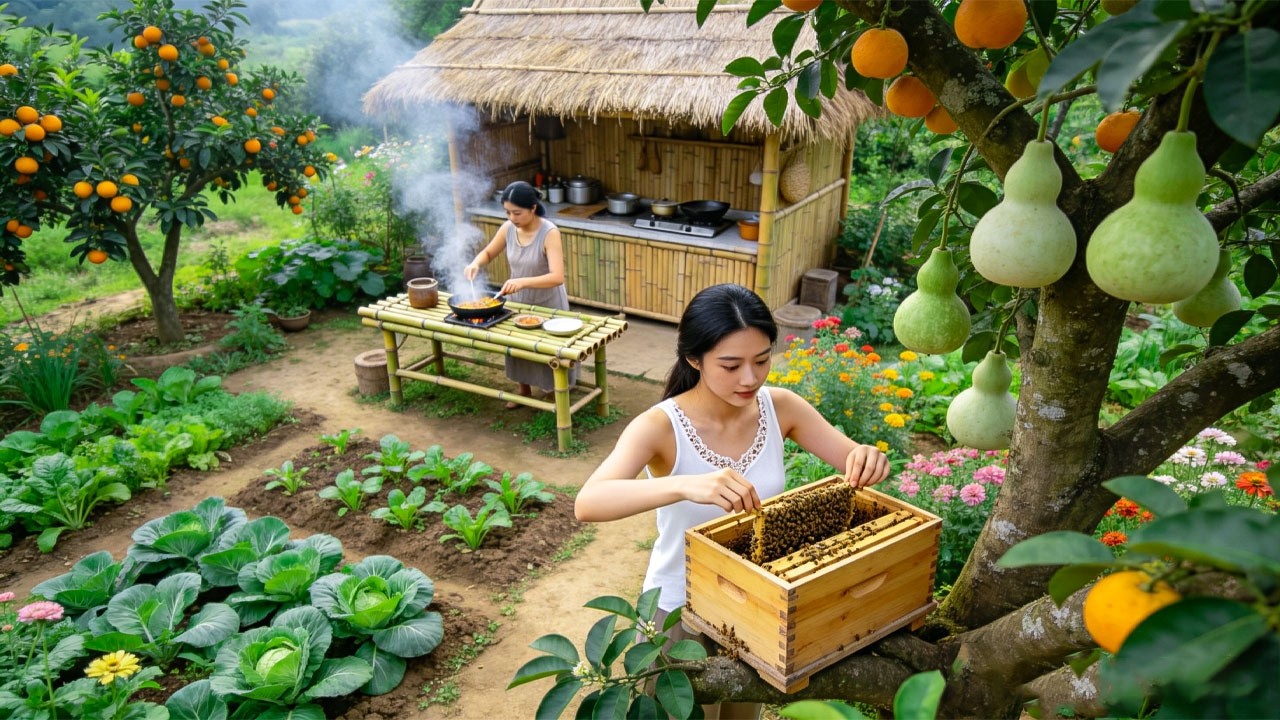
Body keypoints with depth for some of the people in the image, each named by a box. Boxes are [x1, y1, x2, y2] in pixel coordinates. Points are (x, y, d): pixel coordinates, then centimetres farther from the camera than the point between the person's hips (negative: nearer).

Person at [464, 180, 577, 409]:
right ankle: (523, 391, 40)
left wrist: (523, 281, -48)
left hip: (547, 303, -5)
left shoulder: (549, 233, -27)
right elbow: (488, 252, 8)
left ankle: (554, 394, 32)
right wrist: (475, 263, -15)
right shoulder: (508, 229, -10)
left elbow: (557, 277, -36)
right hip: (517, 301, 6)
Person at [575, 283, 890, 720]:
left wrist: (869, 459, -33)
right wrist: (686, 485, -57)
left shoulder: (780, 407, -13)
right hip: (684, 612, -4)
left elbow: (854, 462, -8)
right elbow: (587, 503, -41)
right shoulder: (661, 427, -26)